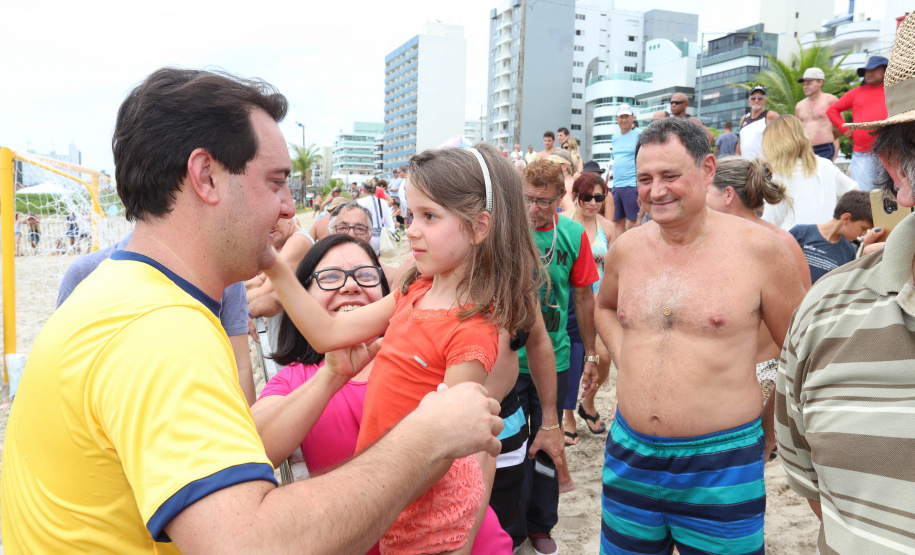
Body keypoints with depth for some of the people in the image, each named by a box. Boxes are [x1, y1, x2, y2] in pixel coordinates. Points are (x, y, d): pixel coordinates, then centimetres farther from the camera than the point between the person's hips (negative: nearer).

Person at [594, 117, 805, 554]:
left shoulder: (759, 248, -10)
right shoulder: (625, 248, 1)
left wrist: (770, 432, 4)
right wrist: (623, 357, 7)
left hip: (721, 464, -3)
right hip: (629, 456, 4)